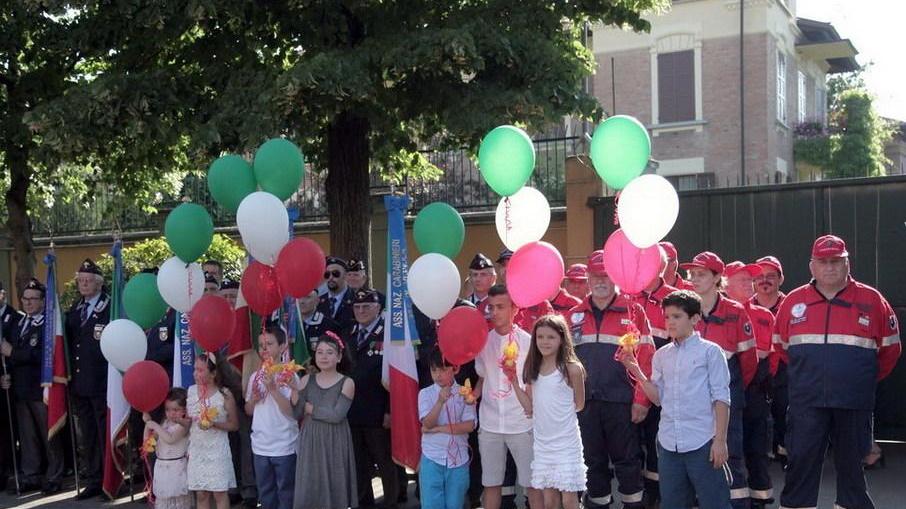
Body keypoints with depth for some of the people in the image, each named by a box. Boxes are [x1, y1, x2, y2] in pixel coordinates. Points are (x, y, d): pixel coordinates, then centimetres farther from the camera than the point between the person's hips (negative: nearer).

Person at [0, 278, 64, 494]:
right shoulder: (19, 323, 16)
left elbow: (42, 355, -22)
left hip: (41, 388, -7)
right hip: (20, 388, 7)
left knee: (49, 435, 3)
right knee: (27, 435, 13)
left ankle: (54, 477, 13)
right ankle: (30, 476, 22)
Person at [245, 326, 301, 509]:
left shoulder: (290, 377, -10)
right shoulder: (255, 377, 5)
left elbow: (293, 411, -16)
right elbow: (248, 411, 14)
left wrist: (273, 389, -22)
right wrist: (253, 399, -7)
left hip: (284, 447, -5)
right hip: (260, 446, 5)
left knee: (286, 494, 4)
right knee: (265, 493, 15)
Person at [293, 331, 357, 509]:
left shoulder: (347, 383, -6)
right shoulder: (307, 380, 4)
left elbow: (337, 415, -15)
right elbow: (297, 414, -2)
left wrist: (311, 409, -9)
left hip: (334, 443, -2)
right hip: (310, 442, 3)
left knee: (334, 489, 5)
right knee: (308, 490, 4)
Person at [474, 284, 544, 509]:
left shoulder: (527, 341, -4)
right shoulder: (483, 340, 4)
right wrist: (473, 395, -2)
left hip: (522, 423, -3)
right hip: (489, 424, 3)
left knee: (531, 482, 3)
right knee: (490, 482, 10)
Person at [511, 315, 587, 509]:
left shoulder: (572, 368, -10)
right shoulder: (533, 369, 4)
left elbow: (578, 405, -1)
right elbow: (529, 406, 2)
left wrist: (548, 411, 3)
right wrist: (513, 380, -5)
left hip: (566, 442, -4)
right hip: (542, 442, 5)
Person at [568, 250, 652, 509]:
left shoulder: (633, 312, -1)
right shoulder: (575, 315, 10)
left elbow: (646, 359, -5)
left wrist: (641, 400, -10)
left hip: (621, 403, -3)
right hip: (585, 403, 4)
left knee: (627, 461, 6)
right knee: (594, 461, 14)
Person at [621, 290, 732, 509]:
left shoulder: (710, 351, -3)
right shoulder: (661, 355, 11)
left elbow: (721, 398, -5)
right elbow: (658, 398, 8)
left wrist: (720, 439, -10)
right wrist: (637, 373, -4)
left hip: (702, 442, -5)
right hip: (668, 443, 5)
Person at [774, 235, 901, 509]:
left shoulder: (871, 299, 1)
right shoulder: (793, 301, 5)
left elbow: (890, 348, 10)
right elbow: (780, 346, 16)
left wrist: (866, 378, 13)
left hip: (854, 403, -1)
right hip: (806, 402, 1)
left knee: (851, 465, 10)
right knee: (800, 464, 2)